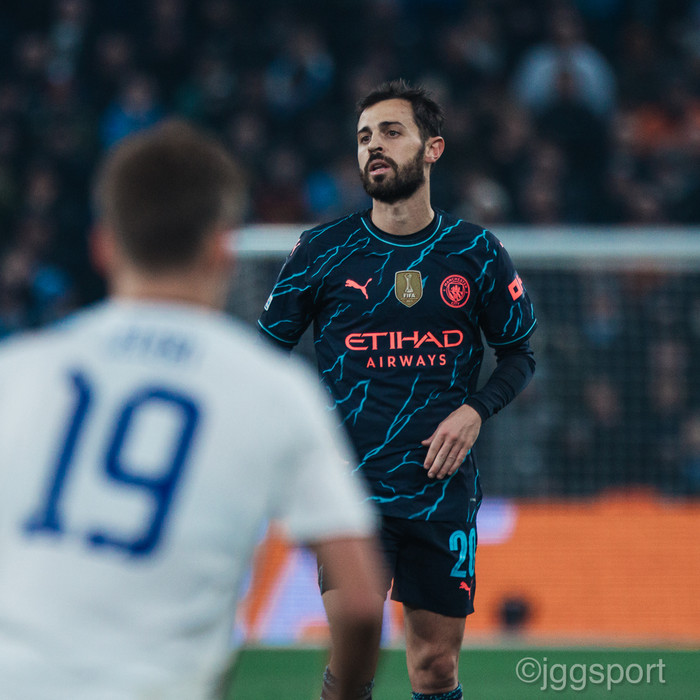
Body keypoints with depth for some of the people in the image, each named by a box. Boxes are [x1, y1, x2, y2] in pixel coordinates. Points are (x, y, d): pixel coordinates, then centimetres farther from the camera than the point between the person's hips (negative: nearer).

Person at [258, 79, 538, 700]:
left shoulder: (477, 253, 4)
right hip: (348, 482, -2)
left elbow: (519, 353, 13)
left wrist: (474, 411, -6)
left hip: (443, 486, 2)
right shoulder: (322, 251, 1)